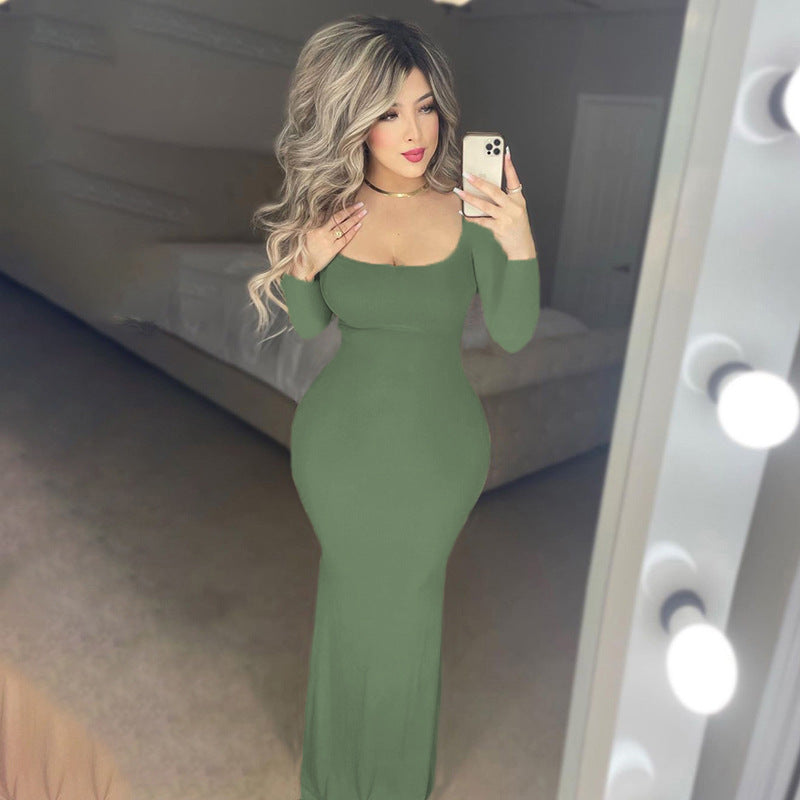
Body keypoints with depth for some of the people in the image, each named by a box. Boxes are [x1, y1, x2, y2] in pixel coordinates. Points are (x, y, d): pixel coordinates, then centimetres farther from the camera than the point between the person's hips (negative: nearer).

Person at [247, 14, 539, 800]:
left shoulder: (471, 206, -13)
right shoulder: (327, 204, -8)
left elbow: (515, 333, -13)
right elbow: (308, 325, 3)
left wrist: (521, 246, -29)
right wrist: (305, 264, -17)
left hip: (437, 448, -1)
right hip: (337, 440, 2)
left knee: (410, 596, 17)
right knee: (349, 587, 20)